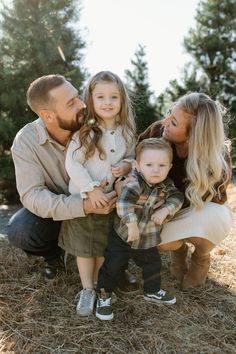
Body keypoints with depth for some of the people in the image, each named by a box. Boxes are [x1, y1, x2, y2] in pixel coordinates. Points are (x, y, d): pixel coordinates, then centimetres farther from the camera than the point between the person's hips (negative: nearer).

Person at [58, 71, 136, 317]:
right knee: (84, 246, 8)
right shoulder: (84, 132, -12)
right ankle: (87, 290, 25)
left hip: (112, 198, 3)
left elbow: (132, 157, 11)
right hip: (83, 198, -3)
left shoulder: (126, 133, -1)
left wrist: (127, 166, -12)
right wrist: (91, 189, -22)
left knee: (104, 246, 15)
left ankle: (96, 284, 36)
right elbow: (72, 163, -14)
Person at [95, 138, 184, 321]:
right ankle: (104, 297, 28)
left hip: (148, 241, 6)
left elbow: (177, 197, -12)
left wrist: (165, 210, -27)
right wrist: (132, 225, -44)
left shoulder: (166, 184, -7)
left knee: (153, 266, 25)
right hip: (123, 237, -6)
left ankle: (153, 292, 50)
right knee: (111, 268, 5)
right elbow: (123, 202, -42)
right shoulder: (135, 182, -30)